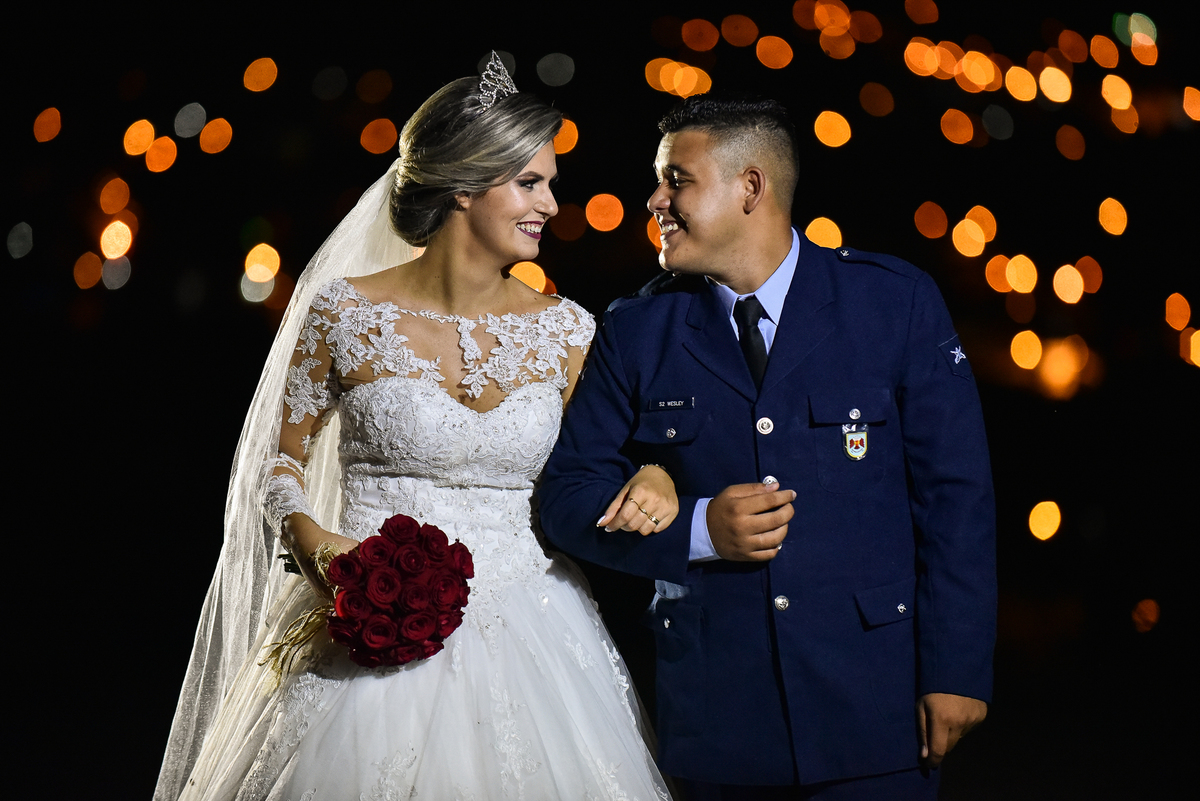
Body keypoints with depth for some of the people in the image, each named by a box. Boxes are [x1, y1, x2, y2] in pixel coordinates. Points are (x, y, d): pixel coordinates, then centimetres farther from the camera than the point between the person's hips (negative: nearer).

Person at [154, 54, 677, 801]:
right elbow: (281, 460, 5)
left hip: (530, 642, 2)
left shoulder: (566, 332, 2)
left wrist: (649, 479, -13)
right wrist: (313, 540, -14)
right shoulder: (346, 313, -5)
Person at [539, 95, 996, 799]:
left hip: (873, 698, -1)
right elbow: (568, 497, 3)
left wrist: (957, 669, -6)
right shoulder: (637, 332, 3)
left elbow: (955, 496, -2)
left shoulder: (898, 301, -2)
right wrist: (697, 530, -13)